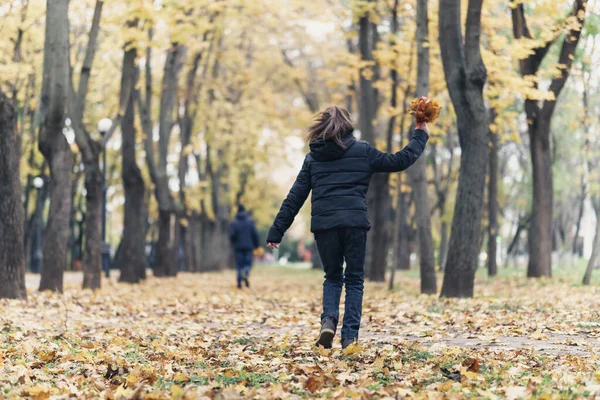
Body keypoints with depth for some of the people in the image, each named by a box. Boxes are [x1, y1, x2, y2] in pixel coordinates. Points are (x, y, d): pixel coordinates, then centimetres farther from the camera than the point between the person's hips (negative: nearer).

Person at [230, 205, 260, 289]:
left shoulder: (234, 223, -4)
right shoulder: (250, 221, -1)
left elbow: (231, 235, -9)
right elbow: (255, 234, -3)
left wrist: (234, 243, 13)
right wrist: (257, 245, 6)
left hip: (238, 247, 0)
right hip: (248, 246, 0)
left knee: (240, 265, 7)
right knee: (248, 263, 6)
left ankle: (239, 283, 2)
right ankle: (245, 274, -25)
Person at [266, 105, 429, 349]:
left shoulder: (313, 158, 12)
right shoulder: (363, 151, 6)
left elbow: (294, 197, 10)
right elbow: (399, 161, 12)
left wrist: (277, 231, 11)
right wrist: (420, 136, 27)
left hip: (323, 225, 2)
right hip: (355, 223, -2)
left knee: (333, 277, 19)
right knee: (354, 280, 10)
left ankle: (329, 320, -6)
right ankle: (350, 337, 1)